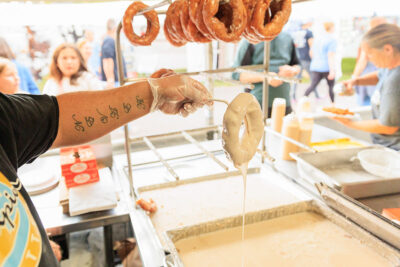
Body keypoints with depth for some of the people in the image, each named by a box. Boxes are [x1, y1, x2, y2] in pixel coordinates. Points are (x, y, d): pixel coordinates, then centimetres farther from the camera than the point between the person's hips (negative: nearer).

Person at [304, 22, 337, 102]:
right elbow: (331, 56, -18)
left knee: (312, 86, 0)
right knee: (331, 86, 12)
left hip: (315, 67, 5)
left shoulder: (317, 38, 11)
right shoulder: (332, 39, -10)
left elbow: (311, 53, 19)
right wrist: (332, 71, -20)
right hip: (327, 68, -5)